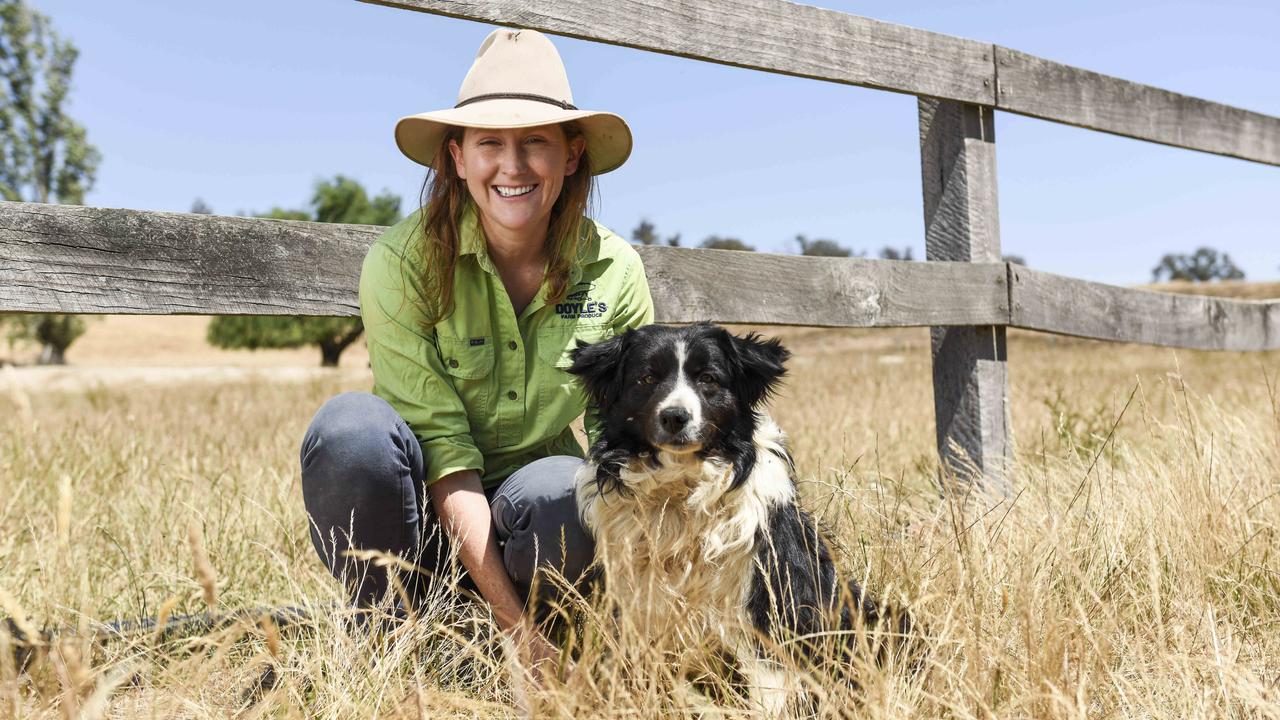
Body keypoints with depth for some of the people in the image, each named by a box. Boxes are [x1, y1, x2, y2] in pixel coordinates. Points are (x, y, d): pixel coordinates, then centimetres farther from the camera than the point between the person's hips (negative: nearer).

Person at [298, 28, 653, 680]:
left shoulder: (615, 272, -9)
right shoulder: (402, 263, -16)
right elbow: (443, 450, -21)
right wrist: (514, 623, -26)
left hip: (526, 526, 2)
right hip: (421, 514, -1)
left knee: (564, 491, -33)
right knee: (353, 426, -32)